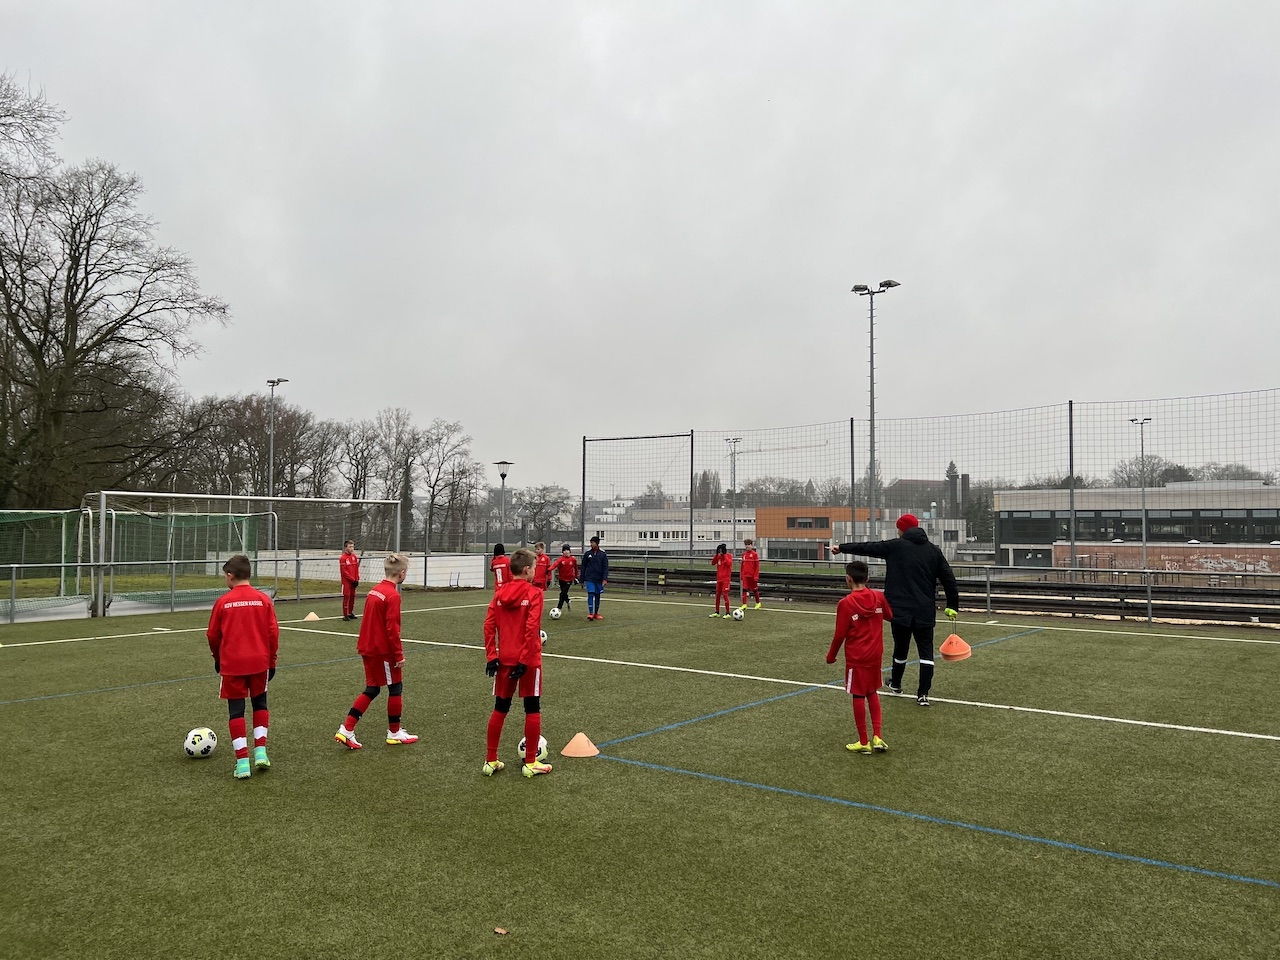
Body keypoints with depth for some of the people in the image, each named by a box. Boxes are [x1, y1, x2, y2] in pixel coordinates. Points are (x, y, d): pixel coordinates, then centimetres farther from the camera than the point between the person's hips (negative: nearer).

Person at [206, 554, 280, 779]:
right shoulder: (263, 600, -2)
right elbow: (273, 632, -1)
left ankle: (242, 761, 4)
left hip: (232, 664, -2)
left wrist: (217, 658, 21)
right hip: (259, 662, 2)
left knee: (236, 711, 8)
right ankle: (260, 750, 13)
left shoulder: (223, 602, -6)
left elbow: (213, 636, 3)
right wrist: (272, 660, 11)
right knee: (260, 703, 21)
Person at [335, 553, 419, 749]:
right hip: (384, 651, -8)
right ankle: (394, 733, 19)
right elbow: (392, 629, -21)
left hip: (368, 648, 8)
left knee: (371, 689, 15)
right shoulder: (393, 595, -19)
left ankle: (346, 730, 9)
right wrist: (399, 654, -14)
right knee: (396, 688, 8)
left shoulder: (374, 591, 7)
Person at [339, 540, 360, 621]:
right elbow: (344, 572, -15)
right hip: (346, 581, -6)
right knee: (346, 597, -4)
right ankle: (345, 615, 0)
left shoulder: (354, 557, 8)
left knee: (352, 596, 11)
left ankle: (350, 613, 22)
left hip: (354, 581, 6)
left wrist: (357, 579, 2)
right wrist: (353, 579, -14)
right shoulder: (343, 558, -12)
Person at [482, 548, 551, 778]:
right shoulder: (534, 593, -10)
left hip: (504, 659, 5)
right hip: (528, 660, -5)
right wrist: (525, 660, -15)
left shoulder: (500, 593, 5)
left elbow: (489, 625, 0)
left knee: (500, 708, 14)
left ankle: (491, 761, 17)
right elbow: (531, 629, -18)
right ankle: (531, 763, 11)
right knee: (532, 709, 7)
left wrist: (491, 656, 1)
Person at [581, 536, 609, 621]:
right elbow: (583, 567, 9)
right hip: (589, 579, -1)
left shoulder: (603, 554, 1)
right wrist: (582, 580, 8)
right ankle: (590, 613, -16)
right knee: (591, 594, -14)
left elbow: (605, 567, -1)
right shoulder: (587, 554, 3)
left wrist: (605, 579, -12)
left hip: (599, 579, 1)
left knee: (597, 595, 7)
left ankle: (596, 613, 19)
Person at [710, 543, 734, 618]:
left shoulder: (729, 555, -7)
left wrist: (724, 555, -20)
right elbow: (713, 562, 2)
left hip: (726, 579, -6)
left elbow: (729, 563, -22)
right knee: (717, 595, 10)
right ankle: (717, 612, 19)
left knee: (725, 594, -11)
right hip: (719, 578, 6)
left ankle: (727, 613, -7)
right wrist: (716, 555, -9)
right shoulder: (719, 556, 9)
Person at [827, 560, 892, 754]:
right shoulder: (879, 597, -4)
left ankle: (863, 742, 14)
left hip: (856, 658, -5)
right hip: (875, 655, 5)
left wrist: (831, 656, 2)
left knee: (858, 697, 6)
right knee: (872, 693, 19)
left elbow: (840, 635, -12)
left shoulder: (845, 603, -16)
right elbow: (889, 615, 17)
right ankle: (877, 737, 13)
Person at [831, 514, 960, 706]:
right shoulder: (933, 550, 6)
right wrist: (952, 606, 13)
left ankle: (895, 684, 36)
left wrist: (841, 548, 17)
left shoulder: (895, 546, -2)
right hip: (925, 613, 1)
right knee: (926, 652, 4)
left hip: (900, 611, -1)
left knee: (901, 648, 15)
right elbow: (949, 579, 5)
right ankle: (923, 694, -2)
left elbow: (866, 547, 5)